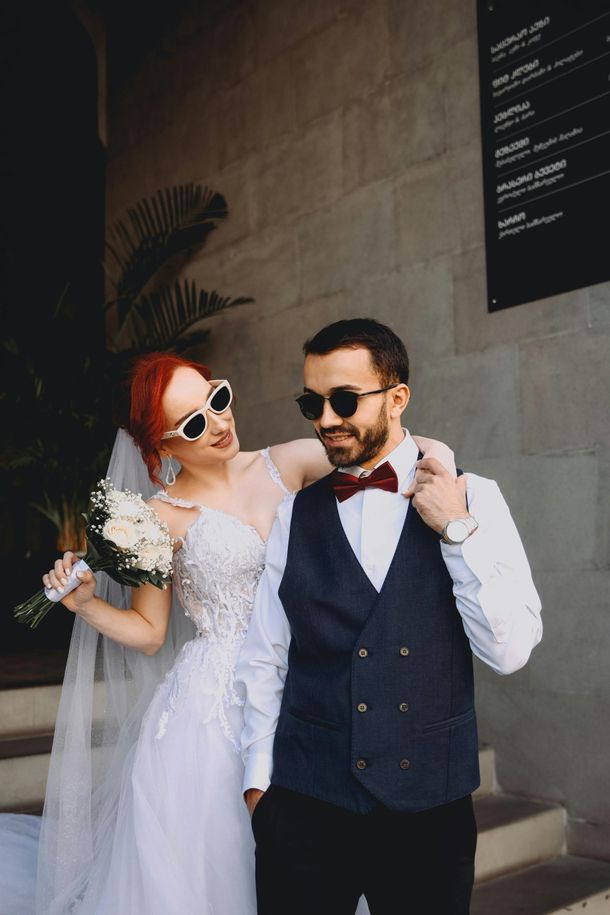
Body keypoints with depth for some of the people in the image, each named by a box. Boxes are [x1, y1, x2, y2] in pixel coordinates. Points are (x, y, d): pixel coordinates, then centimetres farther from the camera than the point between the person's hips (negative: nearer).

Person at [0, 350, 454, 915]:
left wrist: (431, 453, -22)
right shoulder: (163, 517, -5)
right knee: (211, 858, 6)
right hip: (214, 705, -2)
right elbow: (148, 633, 2)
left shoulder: (284, 465, 1)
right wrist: (85, 602, -13)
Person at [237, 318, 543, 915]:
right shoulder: (296, 517, 2)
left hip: (432, 801, 0)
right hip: (305, 799, 1)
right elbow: (264, 661, 4)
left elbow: (509, 652, -8)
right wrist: (258, 781, 4)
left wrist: (458, 530, -15)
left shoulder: (474, 499, -3)